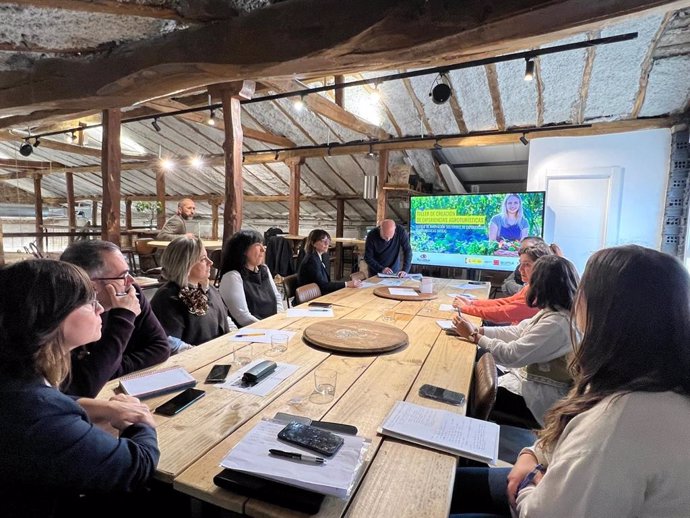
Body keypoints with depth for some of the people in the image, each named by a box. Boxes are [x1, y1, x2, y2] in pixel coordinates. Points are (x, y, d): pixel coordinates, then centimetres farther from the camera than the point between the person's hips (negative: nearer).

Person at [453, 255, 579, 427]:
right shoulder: (553, 312, 1)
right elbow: (517, 332, 6)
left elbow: (510, 355, -26)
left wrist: (473, 335, -15)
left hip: (538, 399, -8)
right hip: (528, 377, 8)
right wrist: (477, 329, -4)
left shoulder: (557, 324, -28)